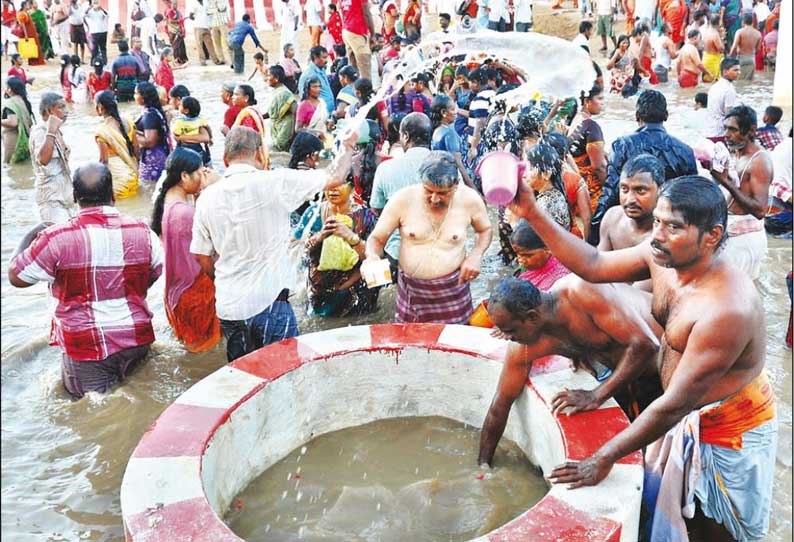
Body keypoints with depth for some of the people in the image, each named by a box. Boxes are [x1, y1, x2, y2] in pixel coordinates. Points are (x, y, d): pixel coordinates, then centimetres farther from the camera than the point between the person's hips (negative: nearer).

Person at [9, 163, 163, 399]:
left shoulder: (58, 238, -16)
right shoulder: (142, 231, -6)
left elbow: (16, 277, -3)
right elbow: (157, 272, 8)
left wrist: (30, 236, 12)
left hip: (86, 348, -3)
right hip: (137, 342, 3)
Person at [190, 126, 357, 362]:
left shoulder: (207, 197, 1)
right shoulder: (275, 183, -12)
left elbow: (202, 256, 9)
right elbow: (335, 178, -5)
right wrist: (348, 147, 15)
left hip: (227, 307, 5)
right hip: (268, 304, -4)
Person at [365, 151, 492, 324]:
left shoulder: (469, 199, -11)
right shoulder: (402, 199, -14)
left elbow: (485, 230, 9)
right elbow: (377, 238, -5)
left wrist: (476, 254, -9)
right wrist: (372, 256, -26)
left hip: (453, 288, 0)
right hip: (411, 290, 0)